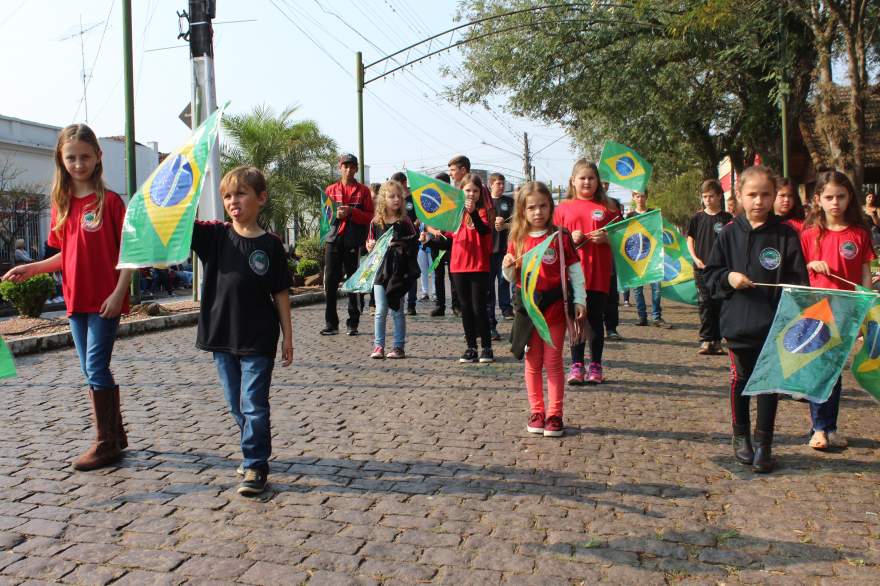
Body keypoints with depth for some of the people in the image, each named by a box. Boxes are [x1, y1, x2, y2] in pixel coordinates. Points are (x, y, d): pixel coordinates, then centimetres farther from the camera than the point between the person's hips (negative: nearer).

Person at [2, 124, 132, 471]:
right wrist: (32, 269, 3)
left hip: (105, 299, -6)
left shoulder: (109, 201, -7)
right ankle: (115, 436, 23)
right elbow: (68, 255, 16)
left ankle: (106, 443, 4)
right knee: (92, 370, 11)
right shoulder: (61, 204, 11)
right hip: (76, 299, 7)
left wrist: (119, 292, -16)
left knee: (95, 368, -6)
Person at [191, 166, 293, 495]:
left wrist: (287, 337, 0)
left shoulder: (270, 245, -4)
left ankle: (255, 465, 9)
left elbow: (281, 293, -1)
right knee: (236, 405, 15)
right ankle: (254, 452, 32)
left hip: (258, 340, -3)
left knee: (254, 405, -1)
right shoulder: (214, 236, 2)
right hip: (222, 337, 4)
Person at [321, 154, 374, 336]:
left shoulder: (363, 191, 8)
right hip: (334, 240, 2)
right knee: (330, 283, -1)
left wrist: (352, 212, -13)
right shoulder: (331, 189, 14)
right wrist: (335, 215, -7)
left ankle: (353, 324, 7)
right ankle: (331, 324, 5)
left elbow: (370, 217, 2)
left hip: (354, 241, -2)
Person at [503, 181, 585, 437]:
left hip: (555, 307, -2)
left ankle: (555, 415, 10)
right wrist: (508, 267, -11)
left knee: (553, 363, 3)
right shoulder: (517, 240, 3)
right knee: (532, 363, 10)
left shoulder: (560, 237, -3)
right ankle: (536, 412, 21)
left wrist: (580, 301, -6)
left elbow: (575, 270, -1)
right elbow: (512, 278, 11)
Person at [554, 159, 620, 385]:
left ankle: (596, 366, 15)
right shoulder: (563, 208, 8)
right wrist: (570, 238, -10)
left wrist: (606, 238, -10)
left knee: (596, 319, 5)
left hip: (599, 274, 0)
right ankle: (576, 365, 13)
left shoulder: (606, 209, 8)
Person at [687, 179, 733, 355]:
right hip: (702, 267, 0)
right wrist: (696, 259, -4)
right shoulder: (698, 218, 5)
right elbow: (690, 240, 10)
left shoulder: (727, 219, 2)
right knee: (705, 304, 0)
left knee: (719, 304, 3)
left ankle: (716, 341, 12)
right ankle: (706, 340, 4)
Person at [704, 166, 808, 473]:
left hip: (775, 324, -1)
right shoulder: (729, 234, 1)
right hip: (738, 323, 1)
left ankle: (763, 443, 18)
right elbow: (710, 274, 6)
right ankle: (741, 436, 29)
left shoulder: (786, 235, -1)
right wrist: (728, 278, -14)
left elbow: (799, 280, 0)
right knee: (740, 381, 11)